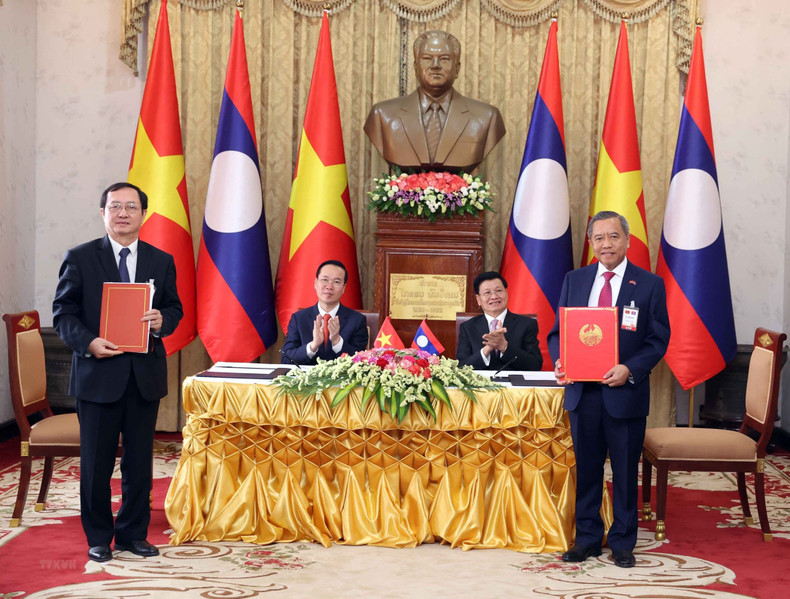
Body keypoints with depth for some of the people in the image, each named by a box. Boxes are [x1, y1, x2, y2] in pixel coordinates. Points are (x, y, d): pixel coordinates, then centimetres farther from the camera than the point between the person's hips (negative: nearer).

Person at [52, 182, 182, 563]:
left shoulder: (162, 261, 8)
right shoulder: (80, 258, -1)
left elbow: (174, 307, 12)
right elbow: (63, 312, -2)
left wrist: (162, 320, -11)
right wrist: (88, 342, -19)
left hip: (146, 374, 3)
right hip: (98, 374, -3)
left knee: (139, 460, 11)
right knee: (96, 462, 6)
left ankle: (133, 533, 26)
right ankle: (98, 537, 22)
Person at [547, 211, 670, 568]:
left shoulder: (649, 285, -1)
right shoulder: (574, 280, 8)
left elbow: (658, 340, -4)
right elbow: (558, 331, 9)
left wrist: (630, 370, -19)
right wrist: (559, 361, -11)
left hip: (626, 393, -2)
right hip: (582, 392, 2)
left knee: (625, 471, 9)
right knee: (585, 468, 11)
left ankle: (622, 542, 23)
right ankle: (587, 538, 25)